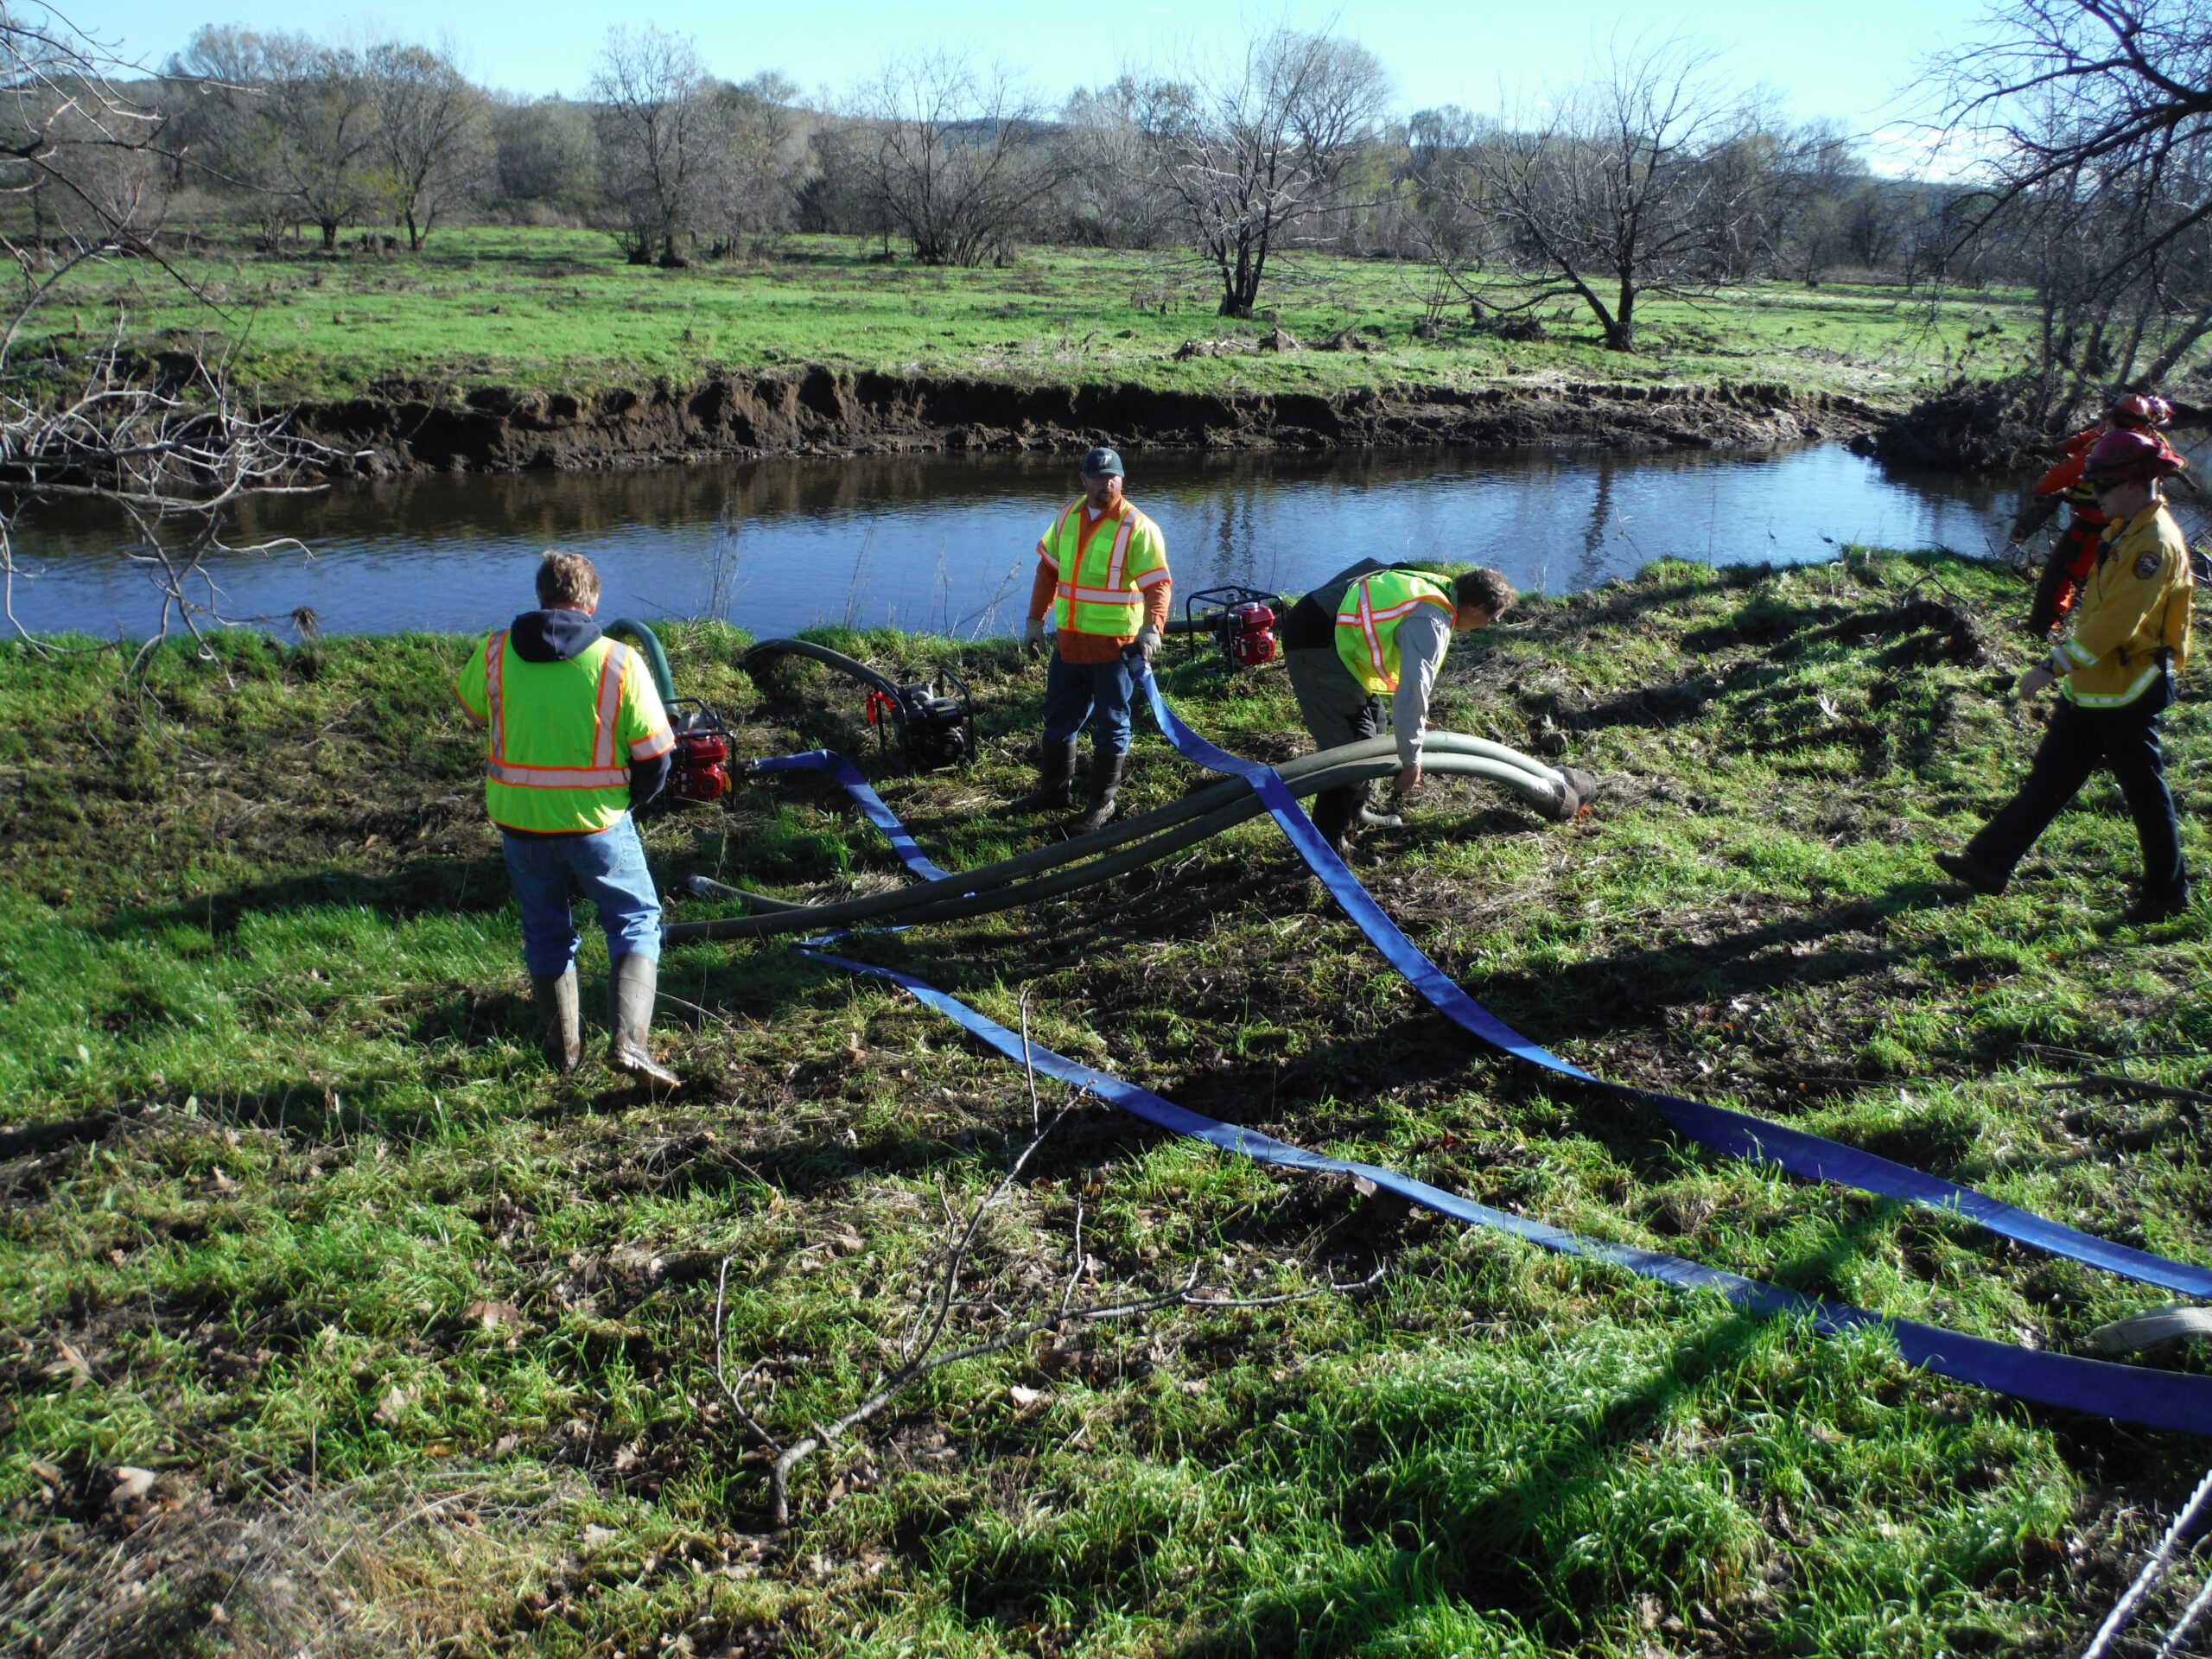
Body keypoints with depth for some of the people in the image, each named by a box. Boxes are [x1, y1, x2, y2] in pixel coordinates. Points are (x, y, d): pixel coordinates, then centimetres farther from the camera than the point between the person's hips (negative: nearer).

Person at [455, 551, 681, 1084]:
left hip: (519, 819, 3)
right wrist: (629, 800, 10)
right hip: (596, 822, -3)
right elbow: (654, 756, -9)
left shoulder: (494, 651, -4)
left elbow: (474, 711, 16)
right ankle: (628, 1040, -3)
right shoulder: (619, 662, -11)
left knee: (545, 933, 20)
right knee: (636, 923, 12)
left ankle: (563, 1050, 29)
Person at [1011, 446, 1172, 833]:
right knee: (1059, 719, 17)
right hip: (1068, 641, 6)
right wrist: (1035, 619, 14)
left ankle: (1102, 804, 16)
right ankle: (1055, 790, 33)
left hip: (1115, 646, -6)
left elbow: (1158, 583, -19)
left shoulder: (1137, 527, -12)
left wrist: (1152, 627, -35)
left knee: (1111, 726, 4)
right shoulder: (1068, 515, 7)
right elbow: (1048, 569, 15)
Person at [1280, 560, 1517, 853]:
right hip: (1314, 642, -11)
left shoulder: (1437, 591, 11)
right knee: (1349, 742, -11)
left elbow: (1412, 671, 26)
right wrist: (1411, 761, -19)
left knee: (1371, 723, 20)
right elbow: (1414, 687, -26)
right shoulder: (1431, 620, -21)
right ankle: (1326, 843, -6)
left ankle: (1353, 812, 33)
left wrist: (1413, 719, 33)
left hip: (1334, 629, 11)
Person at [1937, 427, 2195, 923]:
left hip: (2125, 693, -9)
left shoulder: (2153, 543, -21)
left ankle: (2167, 892, 19)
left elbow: (2114, 623, -28)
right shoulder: (2124, 530, 10)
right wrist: (2066, 668, 19)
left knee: (2144, 791, 4)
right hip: (2092, 687, 9)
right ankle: (1989, 863, 16)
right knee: (2048, 778, 12)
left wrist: (2054, 667, -27)